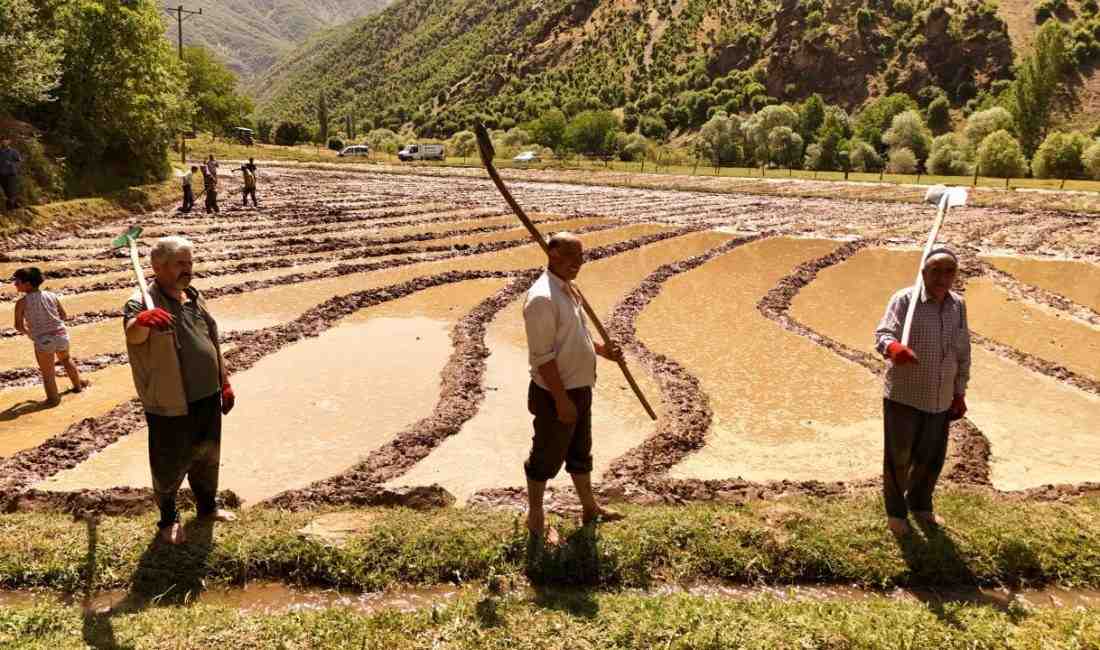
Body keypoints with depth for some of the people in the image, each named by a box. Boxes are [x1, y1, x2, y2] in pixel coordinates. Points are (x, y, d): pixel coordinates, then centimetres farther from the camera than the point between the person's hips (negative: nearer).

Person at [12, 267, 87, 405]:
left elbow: (18, 326, -8)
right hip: (61, 336, 4)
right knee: (66, 359, 32)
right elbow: (64, 316, 8)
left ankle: (53, 398, 23)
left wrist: (27, 331, 12)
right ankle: (78, 384, 44)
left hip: (43, 341, -4)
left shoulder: (22, 302, -10)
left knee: (47, 372, 13)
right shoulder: (52, 296, 0)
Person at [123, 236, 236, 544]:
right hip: (169, 405, -6)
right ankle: (168, 519, 34)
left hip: (207, 397, 6)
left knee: (207, 456, 22)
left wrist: (224, 383, 15)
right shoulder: (143, 302, -16)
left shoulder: (194, 297, 6)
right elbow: (133, 334, -40)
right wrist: (143, 321, -63)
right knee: (170, 466, 10)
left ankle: (208, 506, 44)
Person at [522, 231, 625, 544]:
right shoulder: (542, 297, -24)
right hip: (555, 394, -9)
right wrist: (561, 399, -24)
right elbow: (542, 356, -25)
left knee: (580, 451, 23)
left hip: (580, 388, 9)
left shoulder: (568, 289, 7)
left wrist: (601, 350, 9)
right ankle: (535, 517, 27)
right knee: (547, 457, 8)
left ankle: (590, 507, 41)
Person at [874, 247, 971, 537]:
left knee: (931, 458, 18)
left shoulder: (958, 305, 4)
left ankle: (920, 504, 43)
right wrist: (893, 347, -49)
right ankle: (896, 511, 31)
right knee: (898, 458, 8)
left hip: (940, 400, 5)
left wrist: (959, 393, 13)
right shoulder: (904, 300, -13)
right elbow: (883, 334, -26)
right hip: (903, 397, -5)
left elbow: (962, 353, 12)